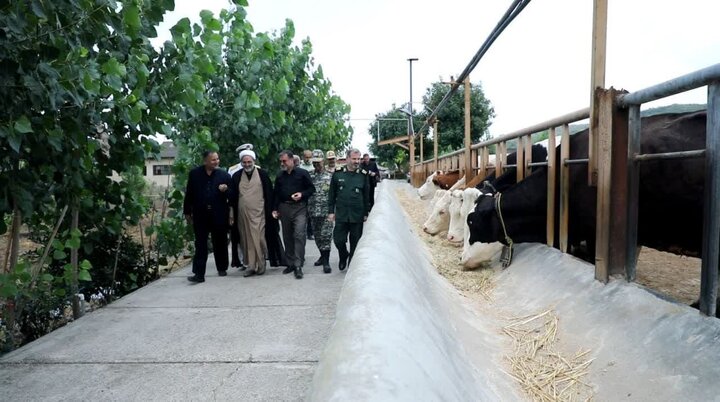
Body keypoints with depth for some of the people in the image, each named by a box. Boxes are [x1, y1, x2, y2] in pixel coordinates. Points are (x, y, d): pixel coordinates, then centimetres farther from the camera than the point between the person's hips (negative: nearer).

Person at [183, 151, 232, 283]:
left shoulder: (224, 175, 1)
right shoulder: (194, 174, 3)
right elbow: (189, 194, 6)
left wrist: (226, 190, -19)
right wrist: (187, 212, 6)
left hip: (219, 215, 0)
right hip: (200, 215, 0)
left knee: (220, 243, 12)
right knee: (200, 245, 0)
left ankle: (222, 268, 30)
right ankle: (199, 274, 1)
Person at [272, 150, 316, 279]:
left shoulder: (302, 173, -1)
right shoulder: (279, 176, 12)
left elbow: (311, 189, 1)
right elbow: (276, 194, 18)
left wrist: (302, 194, -15)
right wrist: (275, 209, 11)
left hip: (299, 207, -5)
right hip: (284, 208, 5)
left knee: (299, 235, -13)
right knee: (287, 237, 9)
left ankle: (298, 265, -10)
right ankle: (291, 263, 19)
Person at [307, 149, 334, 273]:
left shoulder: (330, 176, -1)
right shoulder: (309, 176, 7)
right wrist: (307, 209, 4)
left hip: (326, 211, -4)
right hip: (313, 211, 4)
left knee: (326, 236, -7)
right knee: (317, 236, 13)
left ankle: (326, 262, -3)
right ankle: (323, 256, 31)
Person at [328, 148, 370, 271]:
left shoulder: (363, 175, 1)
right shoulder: (338, 173, 0)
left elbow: (366, 196, 5)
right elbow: (332, 194, 4)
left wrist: (366, 213, 5)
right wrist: (331, 211, 2)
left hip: (357, 215, 0)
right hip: (341, 214, 0)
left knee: (355, 243, 8)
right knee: (338, 240, 1)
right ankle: (343, 256, 33)